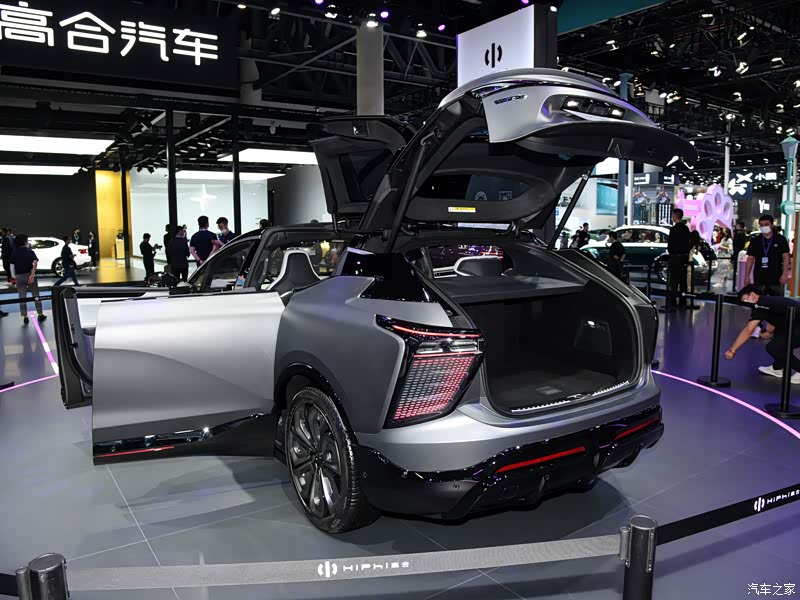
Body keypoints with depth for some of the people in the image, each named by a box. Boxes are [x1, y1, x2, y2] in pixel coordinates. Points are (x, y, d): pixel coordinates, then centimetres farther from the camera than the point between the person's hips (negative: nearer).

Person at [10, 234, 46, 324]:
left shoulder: (14, 253, 4)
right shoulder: (30, 252, -2)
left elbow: (12, 265, -1)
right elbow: (35, 262, -18)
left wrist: (13, 276, 4)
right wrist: (32, 275, -23)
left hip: (19, 276, 2)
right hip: (29, 275, -2)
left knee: (22, 297, 6)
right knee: (36, 295, 8)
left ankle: (25, 317, 4)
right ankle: (40, 314, 12)